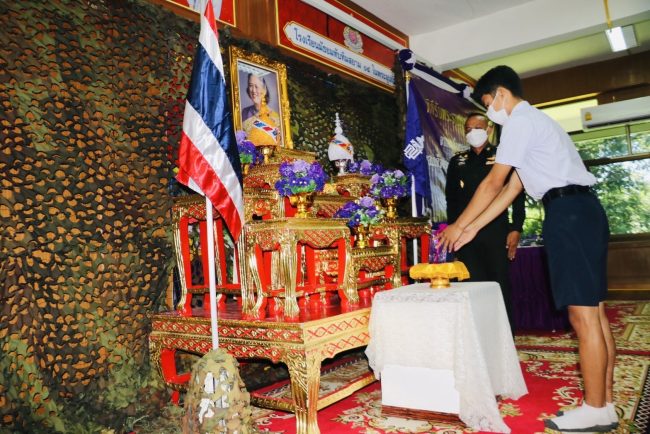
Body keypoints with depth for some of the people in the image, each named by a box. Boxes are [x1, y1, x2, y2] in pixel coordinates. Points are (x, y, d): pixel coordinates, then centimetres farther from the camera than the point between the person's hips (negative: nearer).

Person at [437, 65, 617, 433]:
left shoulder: (520, 121, -4)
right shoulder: (535, 121, 26)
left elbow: (493, 184, -7)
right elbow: (511, 189, 21)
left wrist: (459, 225, 3)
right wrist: (472, 229, 18)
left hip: (568, 213, -10)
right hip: (583, 210, 10)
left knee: (583, 316, -5)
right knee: (593, 313, 9)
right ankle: (605, 404, 17)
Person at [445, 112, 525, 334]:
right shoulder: (457, 161, 15)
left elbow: (518, 195, 3)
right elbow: (451, 199, 14)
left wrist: (516, 229, -6)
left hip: (496, 231, -2)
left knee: (500, 286, 0)